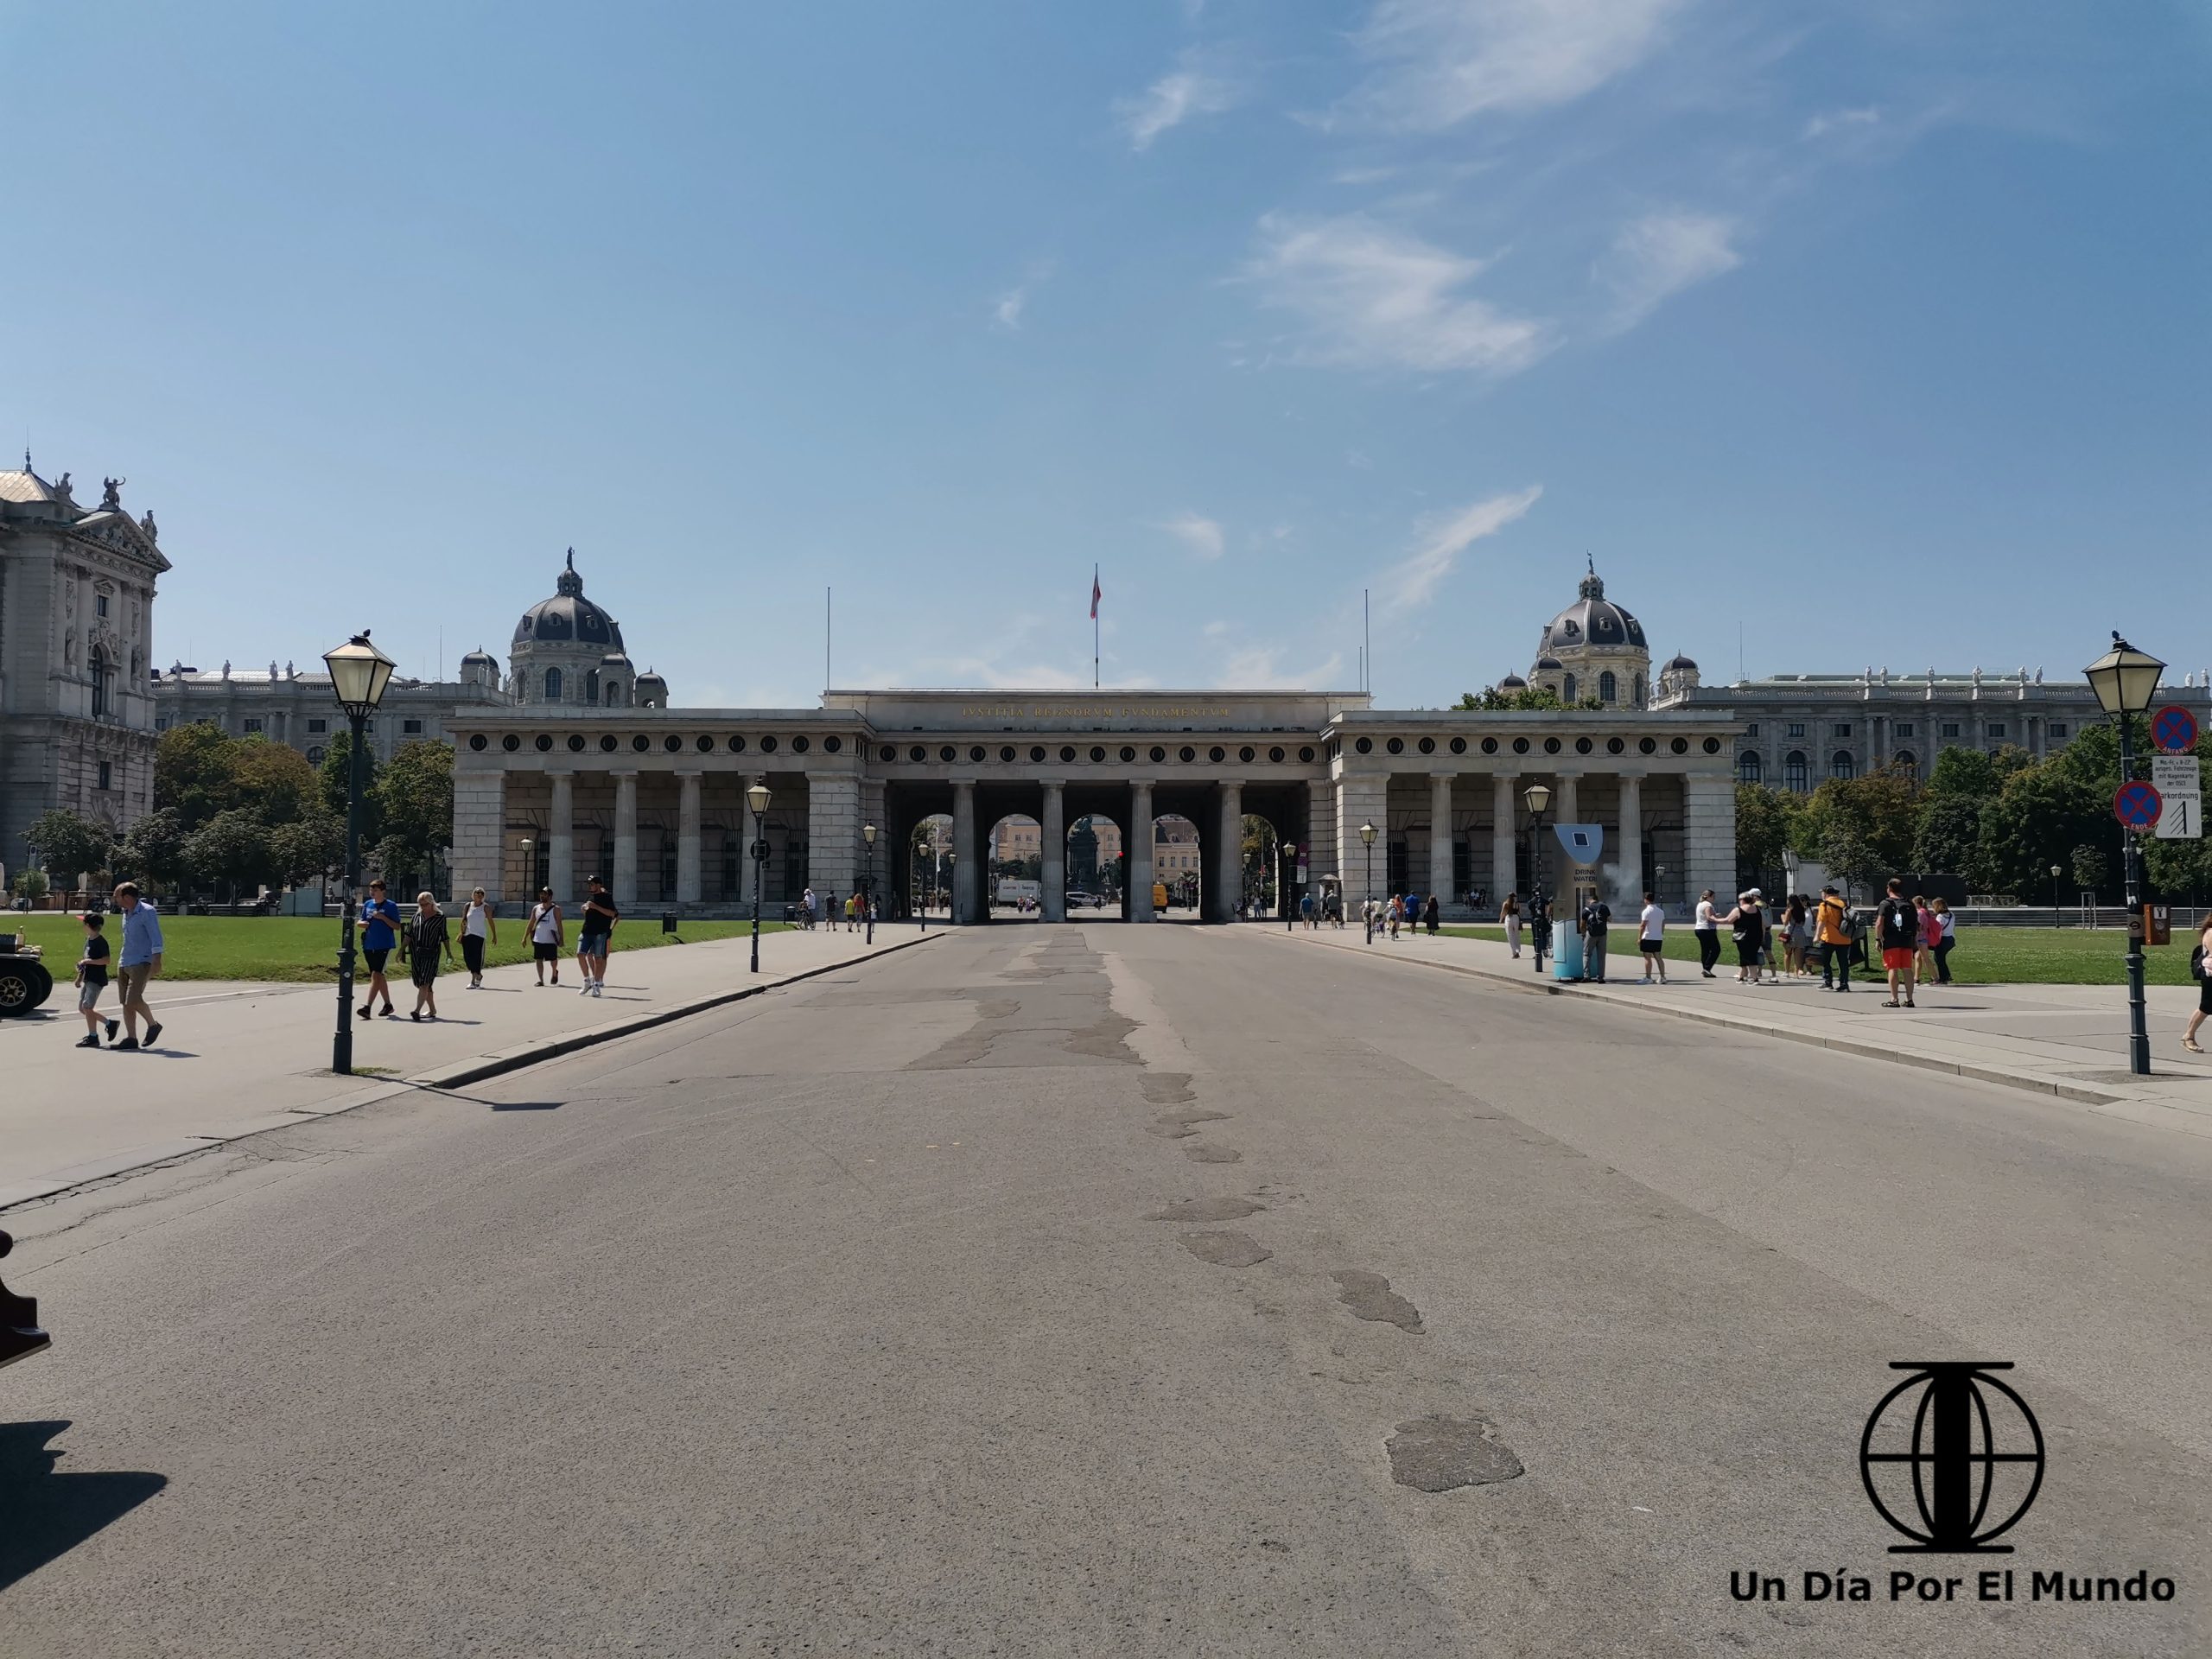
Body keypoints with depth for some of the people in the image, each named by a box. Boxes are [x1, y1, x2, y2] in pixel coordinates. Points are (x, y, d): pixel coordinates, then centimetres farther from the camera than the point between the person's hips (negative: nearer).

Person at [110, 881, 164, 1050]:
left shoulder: (147, 912, -11)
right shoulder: (126, 913, 14)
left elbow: (156, 939, -15)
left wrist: (156, 963, -21)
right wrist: (121, 962, 24)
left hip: (141, 964, -8)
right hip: (124, 964, 8)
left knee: (133, 1000, -16)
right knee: (126, 1003, 5)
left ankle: (153, 1025, 6)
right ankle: (131, 1039, 9)